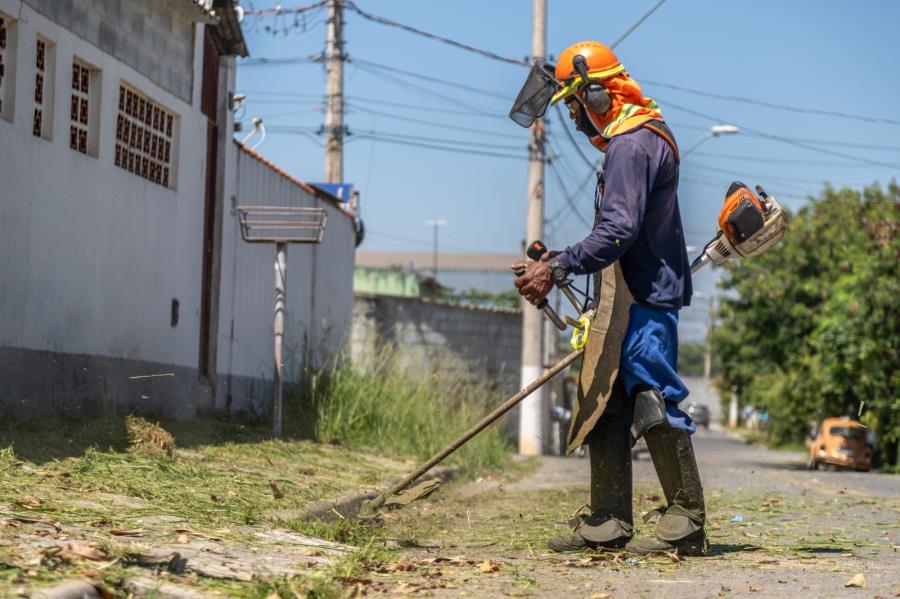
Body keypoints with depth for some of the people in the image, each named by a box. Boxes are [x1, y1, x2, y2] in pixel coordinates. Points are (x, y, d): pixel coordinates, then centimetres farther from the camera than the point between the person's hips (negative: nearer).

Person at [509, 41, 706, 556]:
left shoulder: (633, 144, -14)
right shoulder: (627, 141, 19)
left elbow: (618, 232, -24)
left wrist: (558, 269, -24)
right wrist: (562, 259, 18)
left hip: (647, 299, -11)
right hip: (629, 299, 11)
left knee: (655, 405, -10)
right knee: (606, 407, 10)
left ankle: (687, 522, -5)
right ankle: (609, 522, 13)